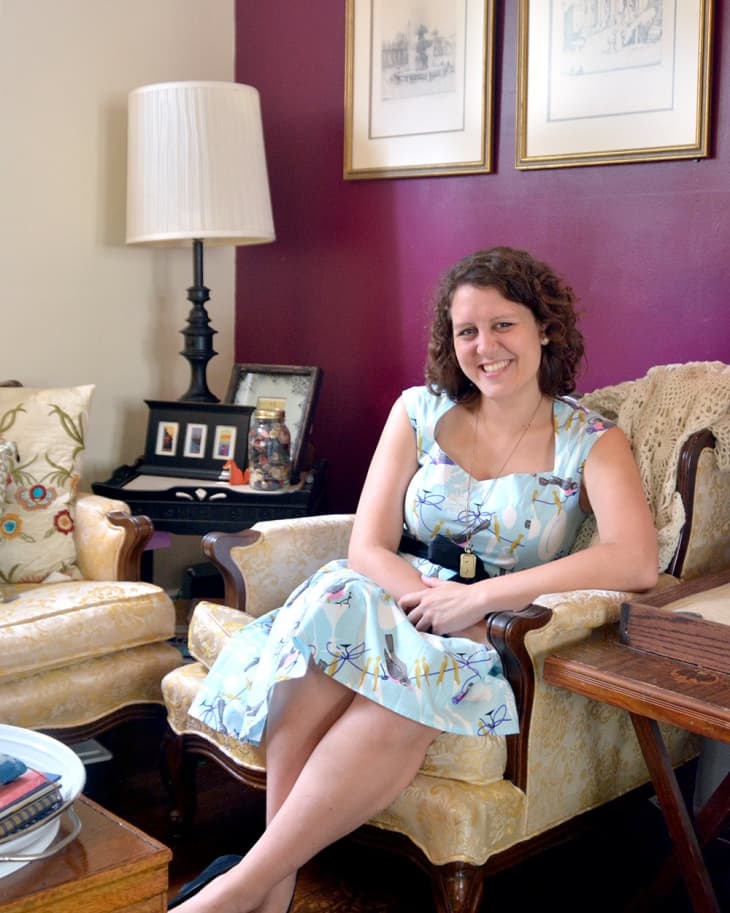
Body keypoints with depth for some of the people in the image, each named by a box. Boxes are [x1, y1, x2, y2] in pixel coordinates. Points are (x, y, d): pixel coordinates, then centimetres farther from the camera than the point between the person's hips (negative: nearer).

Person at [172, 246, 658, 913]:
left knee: (402, 695, -37)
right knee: (327, 615, -34)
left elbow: (637, 563, -19)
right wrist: (431, 599, -20)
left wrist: (478, 597, -24)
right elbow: (369, 545, 2)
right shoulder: (419, 411, 8)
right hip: (393, 600, 2)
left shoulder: (590, 441, 0)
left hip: (501, 630, -2)